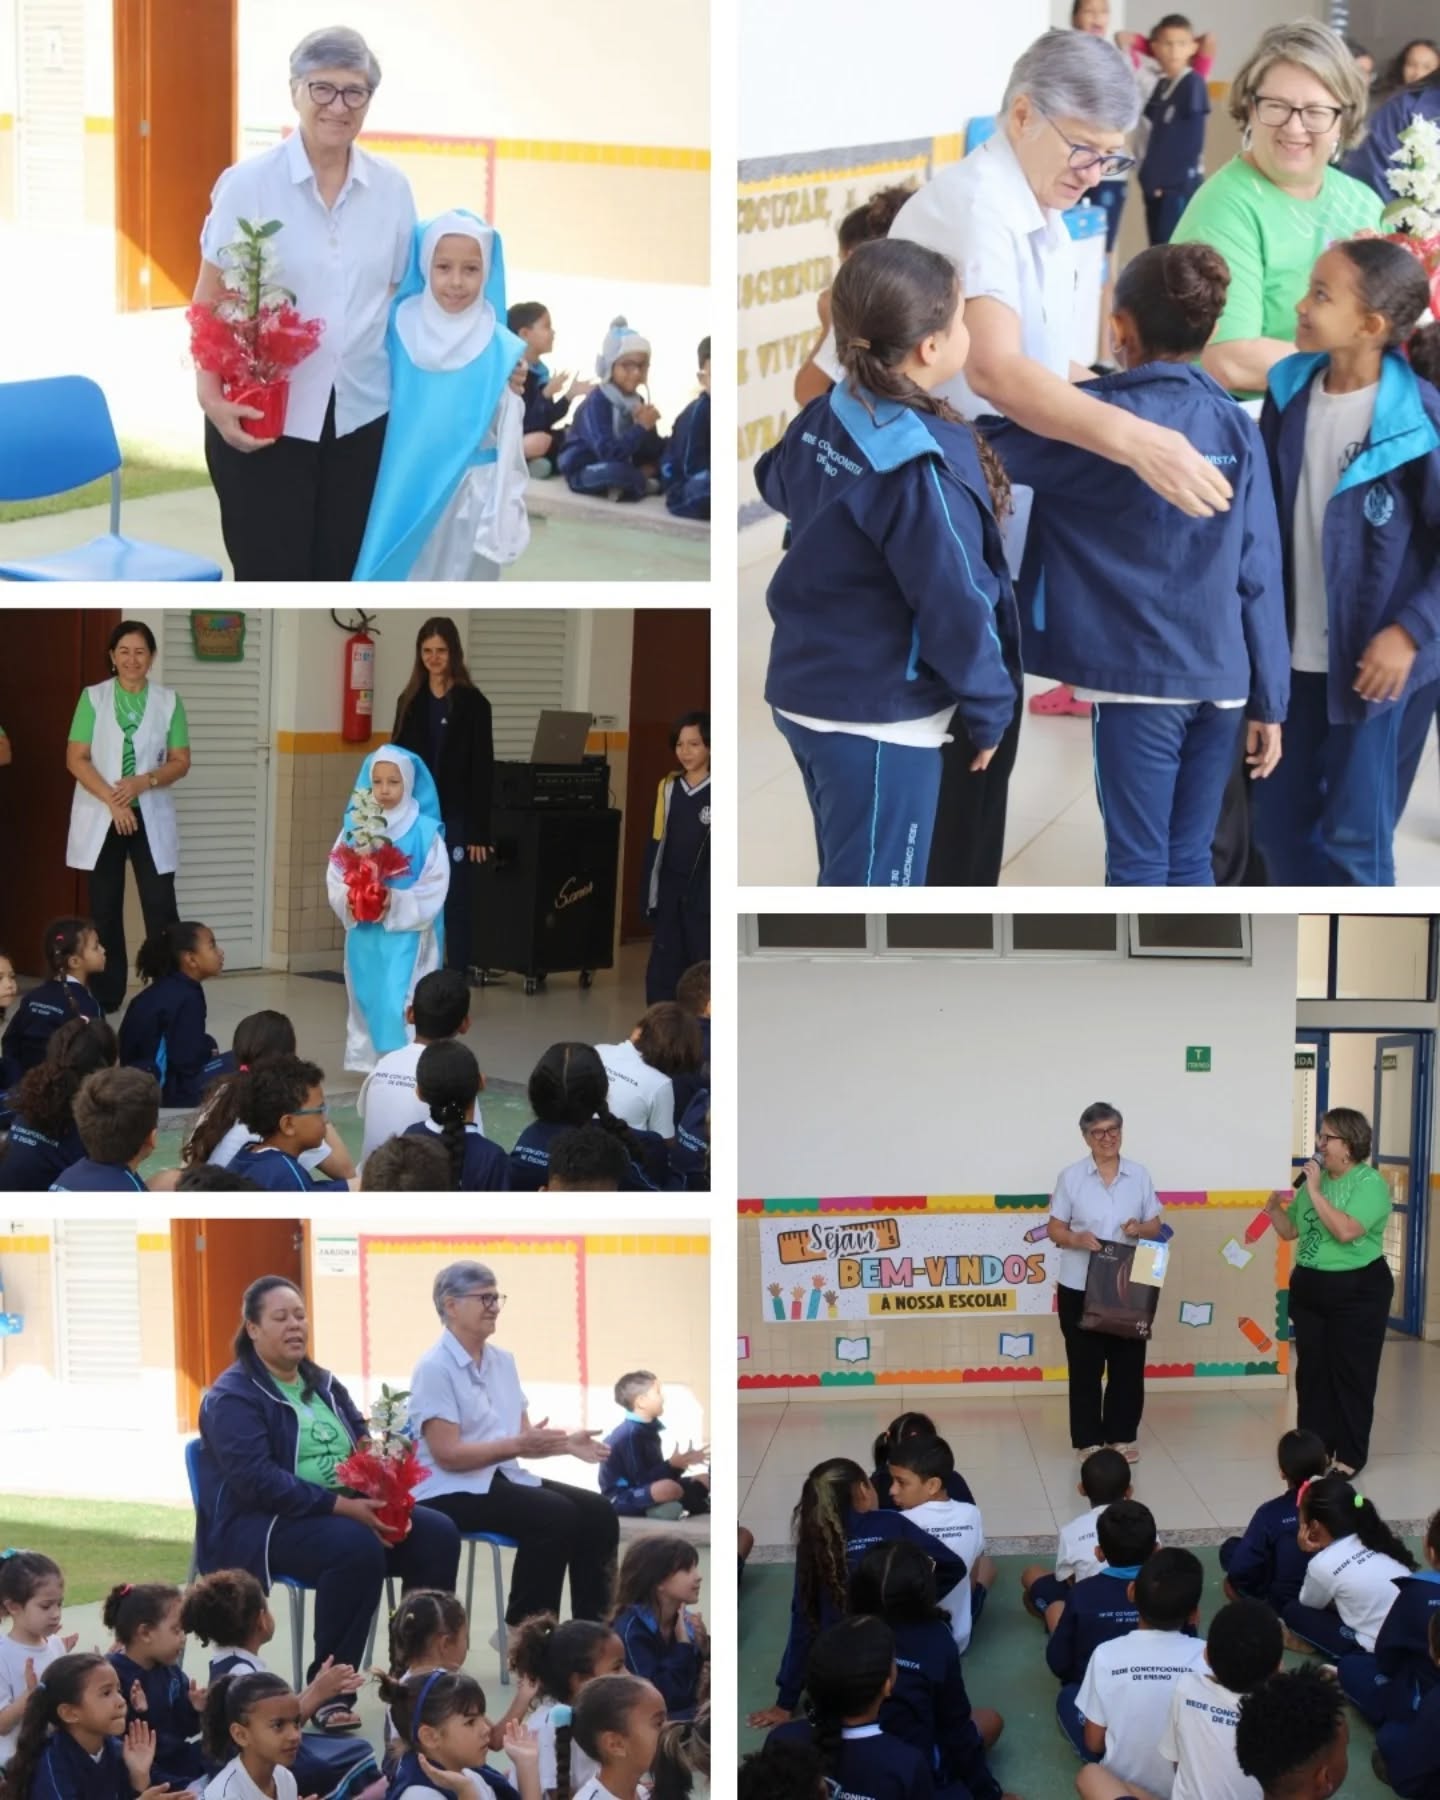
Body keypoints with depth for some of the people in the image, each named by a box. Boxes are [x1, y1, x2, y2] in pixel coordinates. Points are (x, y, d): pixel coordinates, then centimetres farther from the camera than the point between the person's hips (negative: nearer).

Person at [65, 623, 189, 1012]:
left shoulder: (168, 701, 4)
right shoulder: (93, 698, 1)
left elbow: (181, 762, 2)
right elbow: (76, 759, -4)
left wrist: (143, 782, -16)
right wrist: (113, 800, -16)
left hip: (151, 817, 0)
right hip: (101, 817, 0)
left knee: (160, 905, -5)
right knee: (104, 909, 4)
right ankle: (105, 998, 9)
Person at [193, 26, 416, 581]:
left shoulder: (391, 188, 4)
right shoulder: (249, 183, -7)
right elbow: (210, 301, -5)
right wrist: (211, 394, -16)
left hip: (361, 415, 4)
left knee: (337, 578, 9)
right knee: (270, 581, -1)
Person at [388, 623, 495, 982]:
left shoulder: (473, 704, -4)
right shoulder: (410, 701, 9)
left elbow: (483, 771, -6)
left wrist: (479, 831, -11)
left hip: (455, 820, -4)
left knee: (457, 906, 0)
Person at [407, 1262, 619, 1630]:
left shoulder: (502, 1361, 12)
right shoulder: (435, 1368, -12)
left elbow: (523, 1438, 11)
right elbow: (447, 1455, -19)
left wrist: (566, 1444, -9)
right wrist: (517, 1444, -27)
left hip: (503, 1478, 8)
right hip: (449, 1492, -8)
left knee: (597, 1513, -12)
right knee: (556, 1516, -28)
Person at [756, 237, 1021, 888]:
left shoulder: (823, 418, 1)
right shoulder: (921, 464, -25)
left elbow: (775, 484, 24)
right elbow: (956, 606, -21)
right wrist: (990, 711, -8)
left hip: (803, 692, 9)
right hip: (880, 717, -9)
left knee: (849, 880, 23)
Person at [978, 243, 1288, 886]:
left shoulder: (1100, 419, -10)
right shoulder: (1236, 427, 3)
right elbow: (1259, 575, 2)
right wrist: (1268, 700, 7)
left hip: (1138, 678, -4)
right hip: (1221, 680, 5)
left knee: (1138, 867, 3)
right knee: (1189, 862, 14)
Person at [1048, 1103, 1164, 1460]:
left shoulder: (1139, 1175, 4)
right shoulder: (1070, 1177, -2)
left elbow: (1156, 1225, 9)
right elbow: (1054, 1229, -1)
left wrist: (1140, 1229, -13)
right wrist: (1076, 1239, -21)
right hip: (1080, 1287, -2)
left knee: (1128, 1364, 6)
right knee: (1086, 1366, 3)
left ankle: (1122, 1436, 19)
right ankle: (1088, 1440, 12)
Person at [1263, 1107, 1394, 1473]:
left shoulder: (1370, 1183, -13)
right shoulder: (1315, 1179, 7)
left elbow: (1346, 1230, -27)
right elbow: (1290, 1231, 14)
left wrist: (1315, 1192, -23)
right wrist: (1275, 1209, -6)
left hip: (1357, 1291, -7)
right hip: (1309, 1288, 7)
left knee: (1351, 1374, 0)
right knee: (1311, 1371, 10)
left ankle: (1350, 1456, 8)